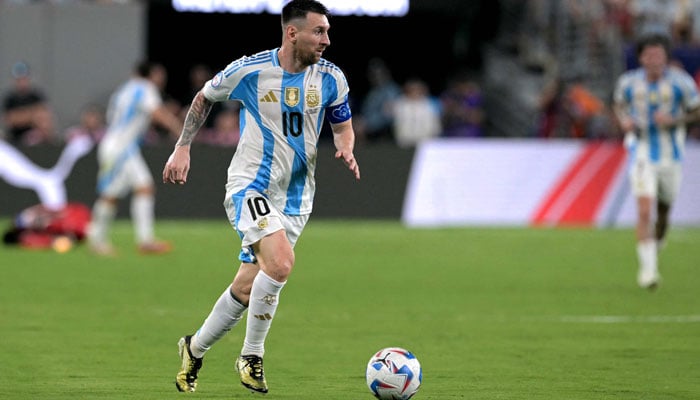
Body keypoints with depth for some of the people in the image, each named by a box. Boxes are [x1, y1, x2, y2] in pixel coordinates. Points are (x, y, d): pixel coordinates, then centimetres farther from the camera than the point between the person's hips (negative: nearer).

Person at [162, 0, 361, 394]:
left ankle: (194, 349, 31)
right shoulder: (248, 70, -9)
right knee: (281, 262, -27)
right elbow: (204, 99, 9)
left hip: (295, 198, 4)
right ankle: (252, 356, -10)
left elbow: (344, 127, 12)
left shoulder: (331, 78, -2)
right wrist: (182, 148, 4)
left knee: (247, 288, 6)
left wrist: (346, 150, -10)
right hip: (249, 187, -4)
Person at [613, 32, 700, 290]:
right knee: (644, 211, -16)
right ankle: (648, 268, -14)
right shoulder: (628, 82, -6)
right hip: (642, 155, -1)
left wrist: (674, 120, -18)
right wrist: (624, 120, -8)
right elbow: (619, 104, 14)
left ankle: (658, 240, 50)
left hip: (670, 155, 1)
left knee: (664, 209, 16)